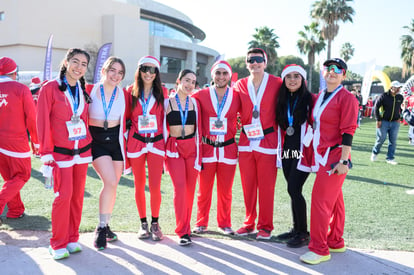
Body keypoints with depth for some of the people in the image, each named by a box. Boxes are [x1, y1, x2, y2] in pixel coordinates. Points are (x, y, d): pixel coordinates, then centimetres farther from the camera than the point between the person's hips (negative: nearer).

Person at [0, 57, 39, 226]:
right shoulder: (21, 89, -9)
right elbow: (32, 119, -10)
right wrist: (36, 142, 0)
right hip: (16, 141, -5)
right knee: (21, 176, 8)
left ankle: (16, 210, 23)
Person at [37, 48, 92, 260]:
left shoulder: (83, 91, 10)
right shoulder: (50, 88, -6)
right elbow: (43, 122, -7)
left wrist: (90, 144, 13)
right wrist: (46, 153, -10)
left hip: (83, 151, 5)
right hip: (61, 152, -5)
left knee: (77, 195, 8)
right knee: (64, 195, -9)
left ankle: (72, 239, 21)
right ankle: (58, 244, 6)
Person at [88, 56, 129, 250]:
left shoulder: (123, 94, 1)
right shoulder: (90, 91, -5)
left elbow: (125, 121, 9)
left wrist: (126, 143, 6)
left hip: (116, 141, 3)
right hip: (96, 141, -3)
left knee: (112, 185, 8)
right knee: (110, 182, -17)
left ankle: (105, 225, 25)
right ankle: (101, 228, -3)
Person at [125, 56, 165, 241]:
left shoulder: (161, 93, 3)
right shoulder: (131, 92, 3)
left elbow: (166, 118, 7)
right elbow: (126, 117, 9)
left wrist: (166, 141, 4)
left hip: (156, 143, 0)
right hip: (136, 143, 1)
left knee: (155, 186, -4)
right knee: (139, 186, 8)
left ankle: (155, 223, 14)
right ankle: (143, 223, 23)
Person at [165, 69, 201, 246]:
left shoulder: (194, 102, 10)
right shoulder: (167, 102, 1)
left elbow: (197, 128, 14)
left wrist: (198, 152, 10)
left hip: (192, 147, 3)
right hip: (174, 148, -3)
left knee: (190, 188, 3)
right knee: (180, 187, -13)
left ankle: (185, 227, 19)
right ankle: (182, 231, -6)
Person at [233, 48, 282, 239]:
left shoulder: (277, 83, -2)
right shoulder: (240, 85, 6)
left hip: (268, 141, -3)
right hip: (246, 141, 3)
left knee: (266, 187, 2)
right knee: (248, 186, 10)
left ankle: (265, 226, 16)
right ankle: (249, 223, 24)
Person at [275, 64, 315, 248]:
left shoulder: (310, 99, -5)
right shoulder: (282, 101, 11)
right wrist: (280, 149, 12)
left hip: (303, 152, -5)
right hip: (287, 151, 5)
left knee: (294, 190, -9)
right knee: (293, 191, 11)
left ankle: (303, 234, 5)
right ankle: (296, 229, 23)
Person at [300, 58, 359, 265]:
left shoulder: (347, 98, -10)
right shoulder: (320, 96, 13)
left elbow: (348, 132, -15)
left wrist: (343, 161, -20)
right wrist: (313, 154, 16)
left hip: (335, 157, -7)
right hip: (321, 155, 7)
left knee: (321, 200, -8)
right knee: (334, 200, 15)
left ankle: (319, 249, 2)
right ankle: (335, 242, 26)